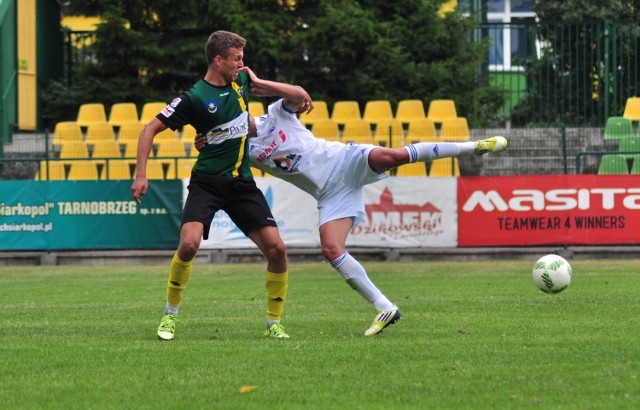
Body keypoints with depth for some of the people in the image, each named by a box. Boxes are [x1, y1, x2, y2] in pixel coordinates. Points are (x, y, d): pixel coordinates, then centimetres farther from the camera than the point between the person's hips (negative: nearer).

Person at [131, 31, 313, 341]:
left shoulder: (240, 81, 6)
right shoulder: (195, 98, -13)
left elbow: (259, 89, 33)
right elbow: (151, 129, -9)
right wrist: (141, 175, -16)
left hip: (241, 182, 5)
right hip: (207, 183, -5)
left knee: (276, 249, -7)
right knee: (189, 244, -25)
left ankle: (274, 324, 7)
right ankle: (170, 314, -3)